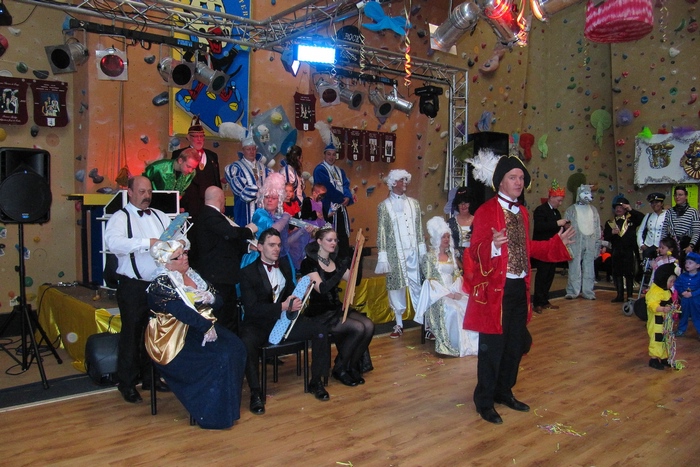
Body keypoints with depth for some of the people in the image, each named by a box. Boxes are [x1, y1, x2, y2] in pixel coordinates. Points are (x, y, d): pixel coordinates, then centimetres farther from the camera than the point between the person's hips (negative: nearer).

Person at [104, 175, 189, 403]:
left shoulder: (160, 216, 12)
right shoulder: (120, 218, -5)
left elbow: (181, 236, 8)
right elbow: (113, 242, -25)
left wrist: (181, 242, -16)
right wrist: (147, 243, -33)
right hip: (133, 286, -5)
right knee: (132, 333, 3)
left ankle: (151, 377, 30)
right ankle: (127, 384, 18)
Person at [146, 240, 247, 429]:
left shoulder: (193, 275, 11)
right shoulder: (161, 284, -10)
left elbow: (218, 301, 10)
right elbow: (182, 313, -23)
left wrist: (209, 297, -11)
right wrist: (207, 326, -21)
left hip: (204, 327, 7)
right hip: (175, 338, -7)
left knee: (236, 347, -16)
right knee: (220, 357, -25)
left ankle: (229, 404, -4)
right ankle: (212, 414, -10)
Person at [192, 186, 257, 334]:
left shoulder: (209, 214, 19)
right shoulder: (210, 215, -15)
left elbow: (229, 244, 21)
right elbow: (230, 233, -29)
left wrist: (248, 247, 10)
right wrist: (249, 230, -11)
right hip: (218, 277, -11)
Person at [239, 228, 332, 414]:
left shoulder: (285, 267, 13)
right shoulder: (248, 273, -6)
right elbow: (252, 308, -15)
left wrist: (295, 302, -6)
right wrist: (283, 306, -24)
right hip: (259, 324, -5)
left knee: (321, 330, -15)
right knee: (247, 342, -37)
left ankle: (316, 382, 2)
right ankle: (255, 393, -17)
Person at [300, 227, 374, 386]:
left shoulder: (335, 261, 11)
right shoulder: (309, 263, -9)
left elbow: (355, 280, 10)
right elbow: (322, 288, -22)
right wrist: (341, 270, -29)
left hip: (337, 308, 7)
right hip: (319, 313, -7)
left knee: (369, 326, -18)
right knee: (358, 328, -25)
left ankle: (352, 367, 0)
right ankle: (340, 369, -4)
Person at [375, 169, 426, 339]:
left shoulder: (414, 203, 10)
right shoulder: (384, 206, 1)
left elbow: (419, 228, 11)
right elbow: (381, 233, -1)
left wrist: (422, 250, 6)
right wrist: (382, 257, -6)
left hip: (413, 252, 2)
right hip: (395, 253, -2)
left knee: (417, 285, 1)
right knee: (396, 287, 4)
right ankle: (399, 324, 16)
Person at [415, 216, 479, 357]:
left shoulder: (452, 255, 18)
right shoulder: (429, 257, 1)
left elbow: (458, 275, 13)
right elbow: (430, 279, -7)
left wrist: (456, 291, -8)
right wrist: (448, 293, -17)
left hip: (453, 291, 5)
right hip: (438, 294, -5)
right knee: (452, 309, -34)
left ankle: (469, 342, -15)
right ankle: (453, 345, -23)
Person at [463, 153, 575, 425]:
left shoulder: (522, 213, 12)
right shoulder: (486, 211, -12)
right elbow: (475, 251, -17)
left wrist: (558, 242, 17)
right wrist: (493, 245, -37)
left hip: (519, 288, 8)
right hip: (495, 289, -8)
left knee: (515, 344, 16)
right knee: (492, 346, 0)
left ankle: (504, 392, 34)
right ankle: (484, 401, 16)